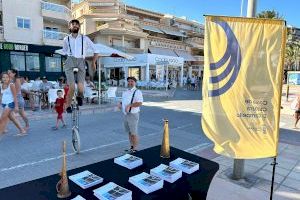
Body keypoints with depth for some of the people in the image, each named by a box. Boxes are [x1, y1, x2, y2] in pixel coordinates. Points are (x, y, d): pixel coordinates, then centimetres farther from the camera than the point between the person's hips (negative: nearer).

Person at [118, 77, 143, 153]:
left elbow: (140, 103, -22)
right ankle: (131, 147, 30)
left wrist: (130, 105, -27)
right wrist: (120, 104, 5)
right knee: (129, 132, 16)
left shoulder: (137, 92, -11)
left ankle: (135, 149, 14)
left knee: (134, 133, 1)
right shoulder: (125, 92, 14)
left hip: (133, 115, -7)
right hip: (125, 115, 8)